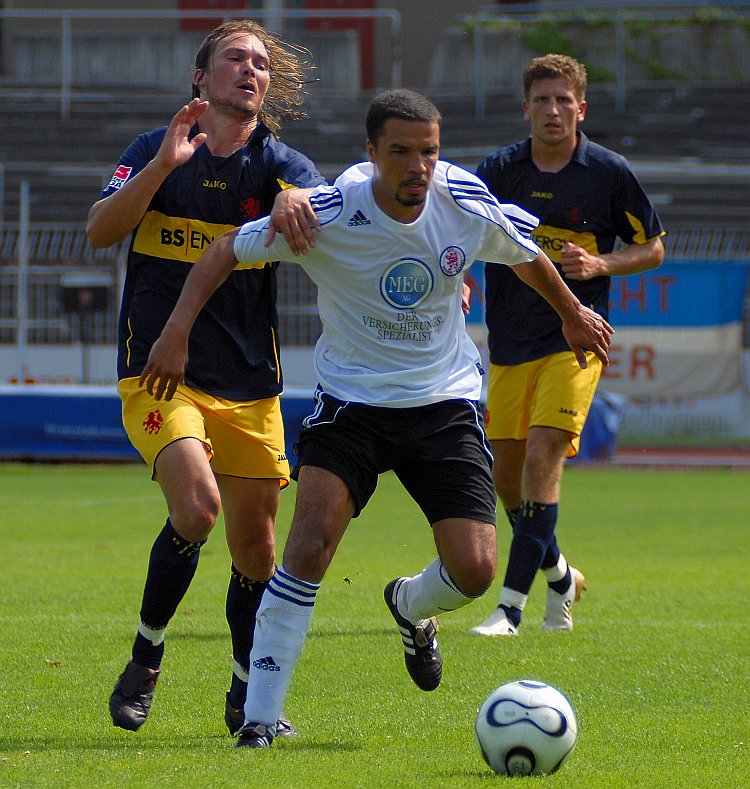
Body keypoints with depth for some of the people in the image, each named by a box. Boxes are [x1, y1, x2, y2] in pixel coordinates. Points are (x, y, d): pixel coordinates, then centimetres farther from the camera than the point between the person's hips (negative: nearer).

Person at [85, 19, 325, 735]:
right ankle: (144, 660, -4)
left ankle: (247, 697, 26)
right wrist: (164, 163, -23)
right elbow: (99, 230, -11)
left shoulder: (280, 167, 1)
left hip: (249, 387, 2)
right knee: (197, 504, -25)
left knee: (255, 551, 5)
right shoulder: (156, 152, 2)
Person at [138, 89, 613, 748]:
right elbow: (226, 251, -6)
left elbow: (526, 257, 13)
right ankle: (259, 716, -16)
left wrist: (573, 314, 29)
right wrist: (178, 330, -16)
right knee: (312, 540, -24)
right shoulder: (328, 216, -18)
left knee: (475, 571, -8)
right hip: (352, 401, -2)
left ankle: (411, 607, 32)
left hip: (446, 403, 2)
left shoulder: (470, 210, -10)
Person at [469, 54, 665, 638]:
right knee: (507, 474, 7)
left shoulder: (609, 173, -4)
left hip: (575, 339, -4)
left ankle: (512, 605, -17)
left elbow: (652, 248, 6)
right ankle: (559, 576, 33)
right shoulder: (499, 171, 0)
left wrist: (599, 264, -13)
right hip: (510, 343, 4)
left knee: (541, 459, -18)